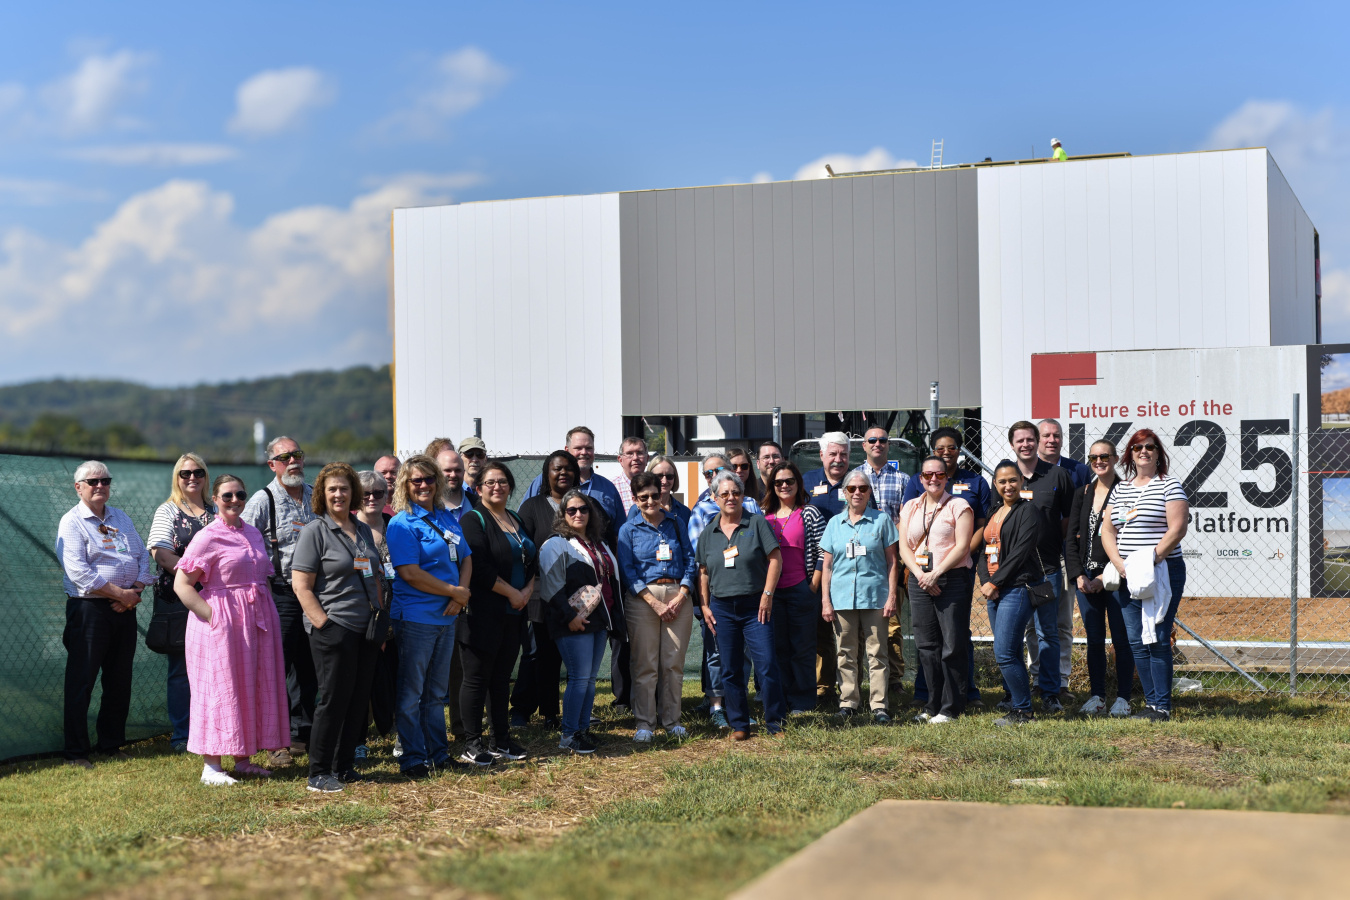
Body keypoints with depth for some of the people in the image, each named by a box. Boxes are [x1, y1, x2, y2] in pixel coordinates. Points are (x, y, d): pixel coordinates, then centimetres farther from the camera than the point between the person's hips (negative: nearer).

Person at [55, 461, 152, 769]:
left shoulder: (122, 518, 16)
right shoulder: (72, 522, -5)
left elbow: (142, 557, 13)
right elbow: (79, 572, -16)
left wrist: (137, 591, -5)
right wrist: (120, 593, -17)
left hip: (125, 610, 6)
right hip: (89, 609, -6)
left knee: (120, 682, 11)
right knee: (81, 682, -2)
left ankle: (112, 744, 23)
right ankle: (76, 752, 4)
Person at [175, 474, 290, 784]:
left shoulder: (253, 533, 12)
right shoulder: (208, 537, -8)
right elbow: (182, 584, -12)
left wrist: (267, 614, 9)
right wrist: (212, 616, -18)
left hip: (257, 620, 7)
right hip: (222, 623, -7)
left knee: (252, 689, 9)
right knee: (219, 688, -4)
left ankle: (242, 760, 19)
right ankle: (211, 766, 1)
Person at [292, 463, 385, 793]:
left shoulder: (363, 530, 15)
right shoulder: (315, 531, -5)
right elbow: (301, 585, -10)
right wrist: (324, 624, -16)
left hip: (366, 629, 6)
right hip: (334, 629, -6)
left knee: (359, 700, 8)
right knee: (334, 699, -5)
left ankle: (344, 766, 19)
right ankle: (319, 774, 3)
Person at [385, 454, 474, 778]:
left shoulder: (448, 518, 11)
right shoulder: (402, 524, -10)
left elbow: (466, 558, 14)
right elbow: (410, 573, -18)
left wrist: (462, 593, -5)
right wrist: (454, 592, -13)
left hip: (446, 616, 7)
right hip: (415, 617, -7)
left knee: (437, 691, 15)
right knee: (411, 692, 1)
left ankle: (439, 753, 24)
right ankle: (412, 759, 8)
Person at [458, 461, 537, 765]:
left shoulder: (517, 522, 17)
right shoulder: (473, 521, -7)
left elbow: (531, 561, 16)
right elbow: (479, 568, -17)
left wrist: (528, 590, -2)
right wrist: (512, 593, -13)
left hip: (512, 614, 7)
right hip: (482, 612, -7)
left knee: (501, 678, 12)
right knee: (477, 678, -3)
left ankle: (501, 740, 18)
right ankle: (472, 744, 3)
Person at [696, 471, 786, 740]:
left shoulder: (757, 524, 0)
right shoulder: (708, 533, 10)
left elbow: (775, 559, -3)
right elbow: (703, 572, 15)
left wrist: (767, 594, -9)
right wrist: (704, 605, 7)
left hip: (754, 606, -3)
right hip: (722, 609, 3)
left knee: (766, 665, -8)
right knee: (730, 671, 6)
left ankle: (775, 723, 2)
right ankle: (739, 725, 14)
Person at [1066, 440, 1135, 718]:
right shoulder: (1082, 494, 12)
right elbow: (1071, 538, 10)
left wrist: (1105, 577, -13)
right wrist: (1078, 575, -3)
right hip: (1086, 578, 4)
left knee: (1121, 639, 0)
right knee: (1094, 640, 8)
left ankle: (1123, 698, 8)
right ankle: (1098, 696, 15)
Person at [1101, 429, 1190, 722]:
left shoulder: (1169, 486, -1)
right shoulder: (1120, 488, 16)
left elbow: (1177, 528, -11)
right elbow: (1107, 529, 11)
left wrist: (1152, 560, -19)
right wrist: (1119, 563, -4)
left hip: (1163, 572, -6)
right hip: (1128, 576, 6)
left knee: (1157, 639, -9)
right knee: (1136, 641, 5)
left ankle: (1163, 706, -5)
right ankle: (1151, 703, 12)